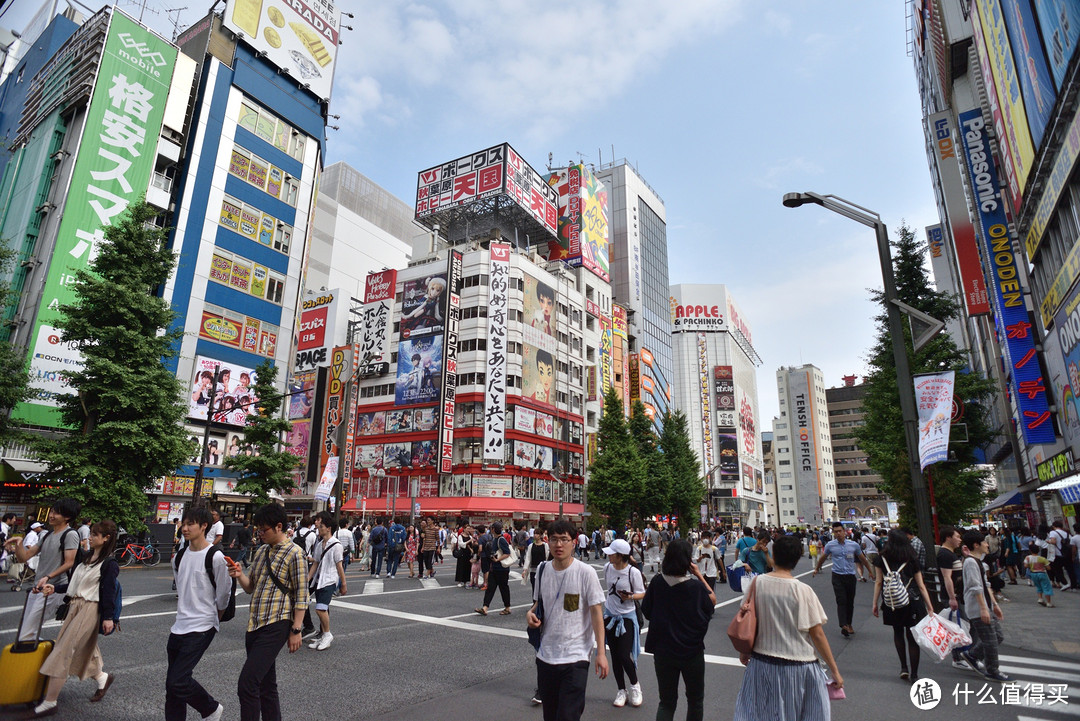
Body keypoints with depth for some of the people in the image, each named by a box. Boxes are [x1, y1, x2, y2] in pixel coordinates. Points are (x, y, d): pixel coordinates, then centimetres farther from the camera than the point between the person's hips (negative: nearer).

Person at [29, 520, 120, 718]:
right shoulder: (87, 557, 11)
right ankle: (102, 678, 34)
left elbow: (109, 591, -16)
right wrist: (55, 588, 5)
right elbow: (75, 583, 17)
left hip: (90, 609, -8)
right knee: (82, 650, 14)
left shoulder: (109, 563, -14)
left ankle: (50, 703, 5)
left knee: (63, 652, -6)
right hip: (75, 605, 8)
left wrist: (108, 617, -17)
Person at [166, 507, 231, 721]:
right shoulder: (178, 558, 6)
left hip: (202, 628, -7)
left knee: (178, 681, -11)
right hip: (179, 627, 7)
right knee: (172, 683, 10)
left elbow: (224, 594, -7)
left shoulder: (215, 557, -16)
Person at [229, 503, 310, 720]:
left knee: (247, 683, -14)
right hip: (254, 625, 8)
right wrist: (240, 576, -2)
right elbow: (251, 587, 18)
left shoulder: (294, 553, -11)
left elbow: (301, 596, -11)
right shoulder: (262, 551, 13)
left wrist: (296, 630, -14)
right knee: (266, 684, 16)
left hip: (275, 627, -8)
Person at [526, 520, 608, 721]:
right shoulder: (543, 569, 1)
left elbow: (596, 612, -9)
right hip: (546, 654, 5)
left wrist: (600, 652, -12)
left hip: (575, 657, -5)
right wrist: (531, 613, -6)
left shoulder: (585, 572, -12)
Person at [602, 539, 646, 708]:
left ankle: (635, 685, 22)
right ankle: (621, 690, 28)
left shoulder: (633, 572, -20)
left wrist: (630, 596, -29)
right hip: (610, 615, 5)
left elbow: (641, 594, -10)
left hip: (627, 617, -5)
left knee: (624, 656, -6)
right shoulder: (607, 567, -4)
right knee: (615, 657, 11)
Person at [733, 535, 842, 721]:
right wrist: (834, 671, 1)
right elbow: (817, 634, -10)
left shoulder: (758, 582, -8)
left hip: (762, 663, 1)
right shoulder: (803, 590, -14)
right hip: (798, 666, -1)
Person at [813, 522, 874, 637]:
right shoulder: (830, 545, -2)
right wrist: (817, 569, 25)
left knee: (850, 602, 9)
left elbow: (862, 558, 16)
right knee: (841, 601, -12)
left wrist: (870, 570, 24)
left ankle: (849, 624, 25)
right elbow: (822, 558, 15)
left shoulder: (854, 545, -1)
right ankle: (843, 626, -19)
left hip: (850, 576, 2)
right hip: (837, 576, -2)